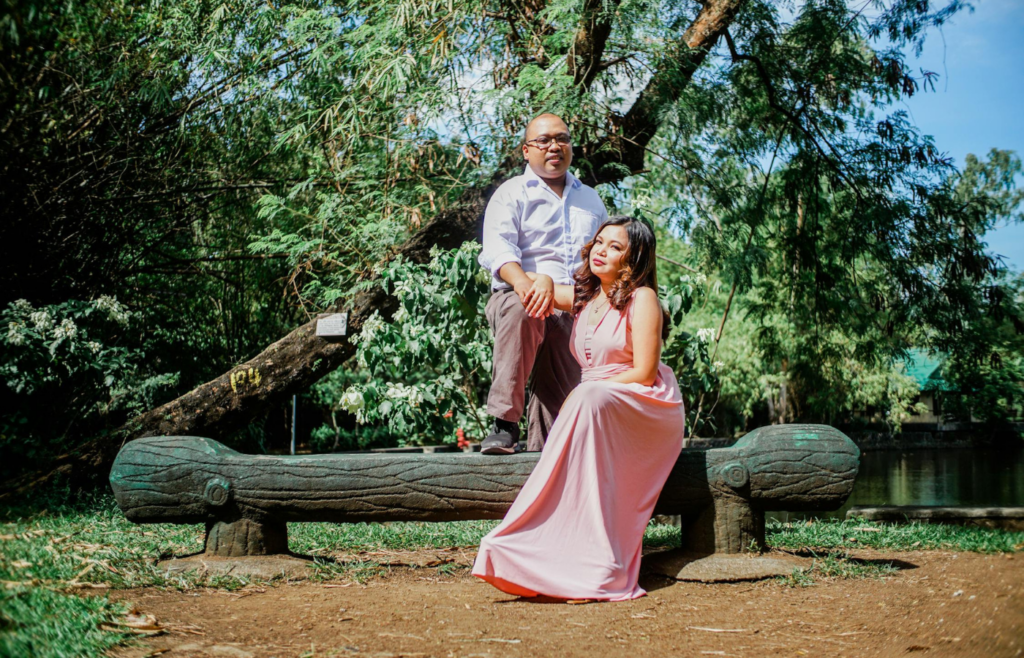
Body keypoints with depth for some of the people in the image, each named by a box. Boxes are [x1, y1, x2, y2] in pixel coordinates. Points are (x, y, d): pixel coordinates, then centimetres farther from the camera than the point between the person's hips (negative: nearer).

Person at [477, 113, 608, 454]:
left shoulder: (591, 200, 27)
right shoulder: (512, 193, 10)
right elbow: (498, 247, -8)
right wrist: (525, 283, -29)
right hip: (517, 296, -4)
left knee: (561, 392, -9)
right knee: (520, 310, -38)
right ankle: (504, 424, -36)